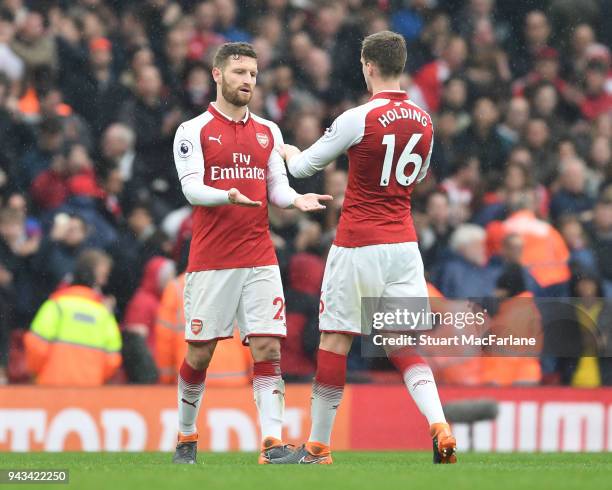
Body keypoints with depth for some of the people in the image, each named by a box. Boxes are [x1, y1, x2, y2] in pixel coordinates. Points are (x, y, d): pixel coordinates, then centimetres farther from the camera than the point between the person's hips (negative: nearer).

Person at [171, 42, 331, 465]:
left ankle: (273, 442, -12)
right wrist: (229, 196, -28)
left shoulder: (268, 131, 14)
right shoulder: (194, 131, 1)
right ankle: (186, 438, 21)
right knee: (199, 353, 3)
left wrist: (296, 200, -9)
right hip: (210, 261, -3)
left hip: (260, 259, 3)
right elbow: (192, 188, -9)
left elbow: (278, 188, 13)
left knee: (268, 350, -8)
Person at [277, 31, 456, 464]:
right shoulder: (424, 121, 5)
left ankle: (319, 446, 10)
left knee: (335, 339, 4)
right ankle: (439, 426, -15)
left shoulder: (358, 119, -12)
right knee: (402, 343, 6)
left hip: (359, 245, -5)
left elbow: (303, 167, 0)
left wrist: (288, 151, 23)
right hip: (404, 243, 5)